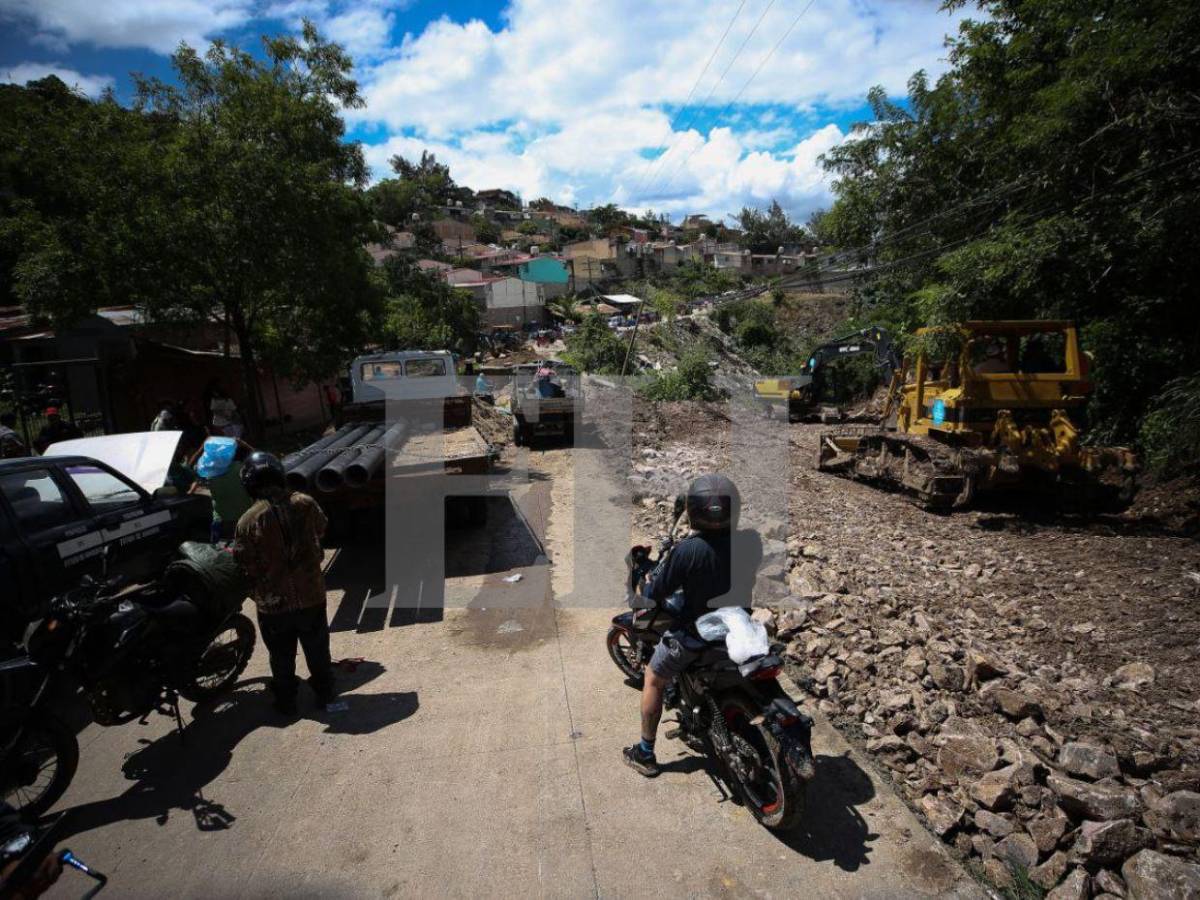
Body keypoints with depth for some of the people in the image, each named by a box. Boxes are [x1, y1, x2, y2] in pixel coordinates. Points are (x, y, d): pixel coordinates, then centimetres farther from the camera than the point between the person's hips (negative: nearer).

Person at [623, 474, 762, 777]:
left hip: (694, 635, -4)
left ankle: (645, 754, 30)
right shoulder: (751, 541, -17)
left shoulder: (688, 550, -29)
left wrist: (649, 582, 4)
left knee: (654, 680, 20)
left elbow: (655, 595, -18)